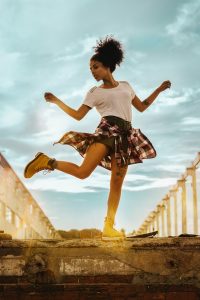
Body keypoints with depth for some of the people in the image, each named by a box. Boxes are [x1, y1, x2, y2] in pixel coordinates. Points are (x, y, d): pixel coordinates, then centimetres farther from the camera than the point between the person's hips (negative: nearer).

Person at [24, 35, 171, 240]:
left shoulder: (125, 86, 21)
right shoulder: (95, 92, 11)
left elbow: (141, 107, 25)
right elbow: (77, 115, 9)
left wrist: (159, 90, 20)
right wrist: (56, 101, 5)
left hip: (125, 136, 4)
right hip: (107, 130, -4)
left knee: (117, 183, 0)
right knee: (83, 172, -24)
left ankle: (108, 227, 3)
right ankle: (46, 161, -4)